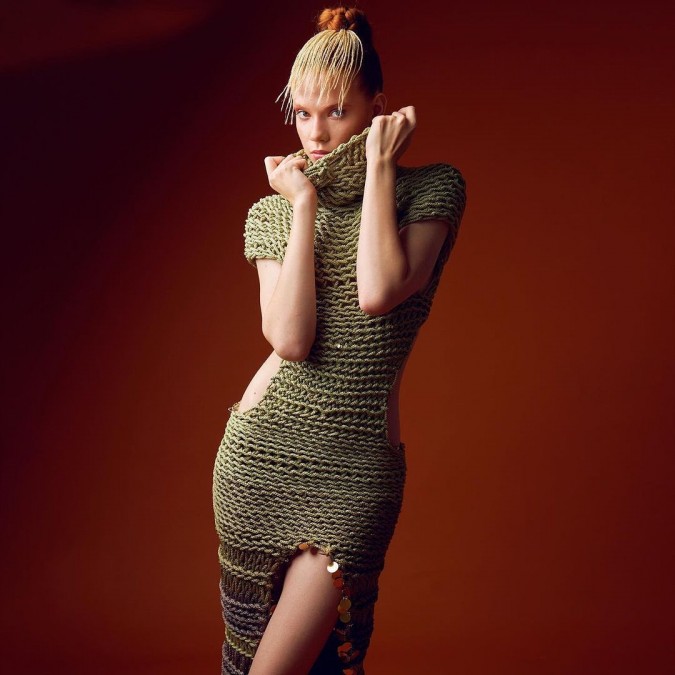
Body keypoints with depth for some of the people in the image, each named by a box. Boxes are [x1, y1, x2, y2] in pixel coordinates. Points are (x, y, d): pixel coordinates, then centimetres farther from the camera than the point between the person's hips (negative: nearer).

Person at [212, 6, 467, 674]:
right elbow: (289, 339, -9)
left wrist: (378, 165, -10)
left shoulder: (431, 188, 1)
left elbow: (378, 292, -19)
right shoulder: (274, 211, 7)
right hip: (261, 450, 3)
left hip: (359, 462, -2)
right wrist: (305, 205, -6)